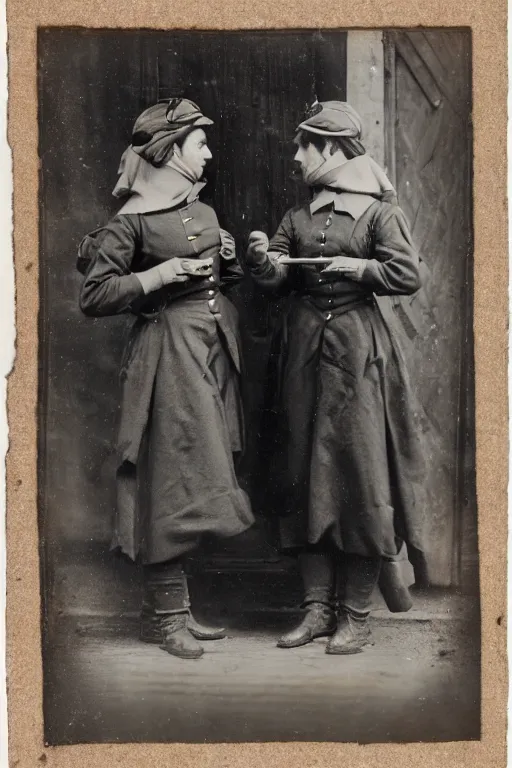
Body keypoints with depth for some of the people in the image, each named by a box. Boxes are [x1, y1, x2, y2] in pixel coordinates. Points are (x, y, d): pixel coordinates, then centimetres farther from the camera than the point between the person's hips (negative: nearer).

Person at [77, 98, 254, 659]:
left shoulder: (204, 213, 16)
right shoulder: (133, 220, -8)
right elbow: (92, 297, -10)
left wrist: (229, 260, 6)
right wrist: (158, 276, -16)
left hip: (214, 350, 8)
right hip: (168, 354, -8)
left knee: (195, 481, 9)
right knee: (173, 480, -7)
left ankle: (171, 606, 20)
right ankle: (163, 614, 4)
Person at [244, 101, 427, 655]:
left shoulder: (379, 210, -1)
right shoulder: (298, 216, 14)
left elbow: (409, 276, -7)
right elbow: (273, 280, 7)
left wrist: (357, 266, -12)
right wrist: (260, 258, -12)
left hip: (359, 353, -5)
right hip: (305, 350, 5)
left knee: (360, 474, -4)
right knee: (304, 474, 5)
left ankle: (356, 614, 5)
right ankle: (317, 607, 14)